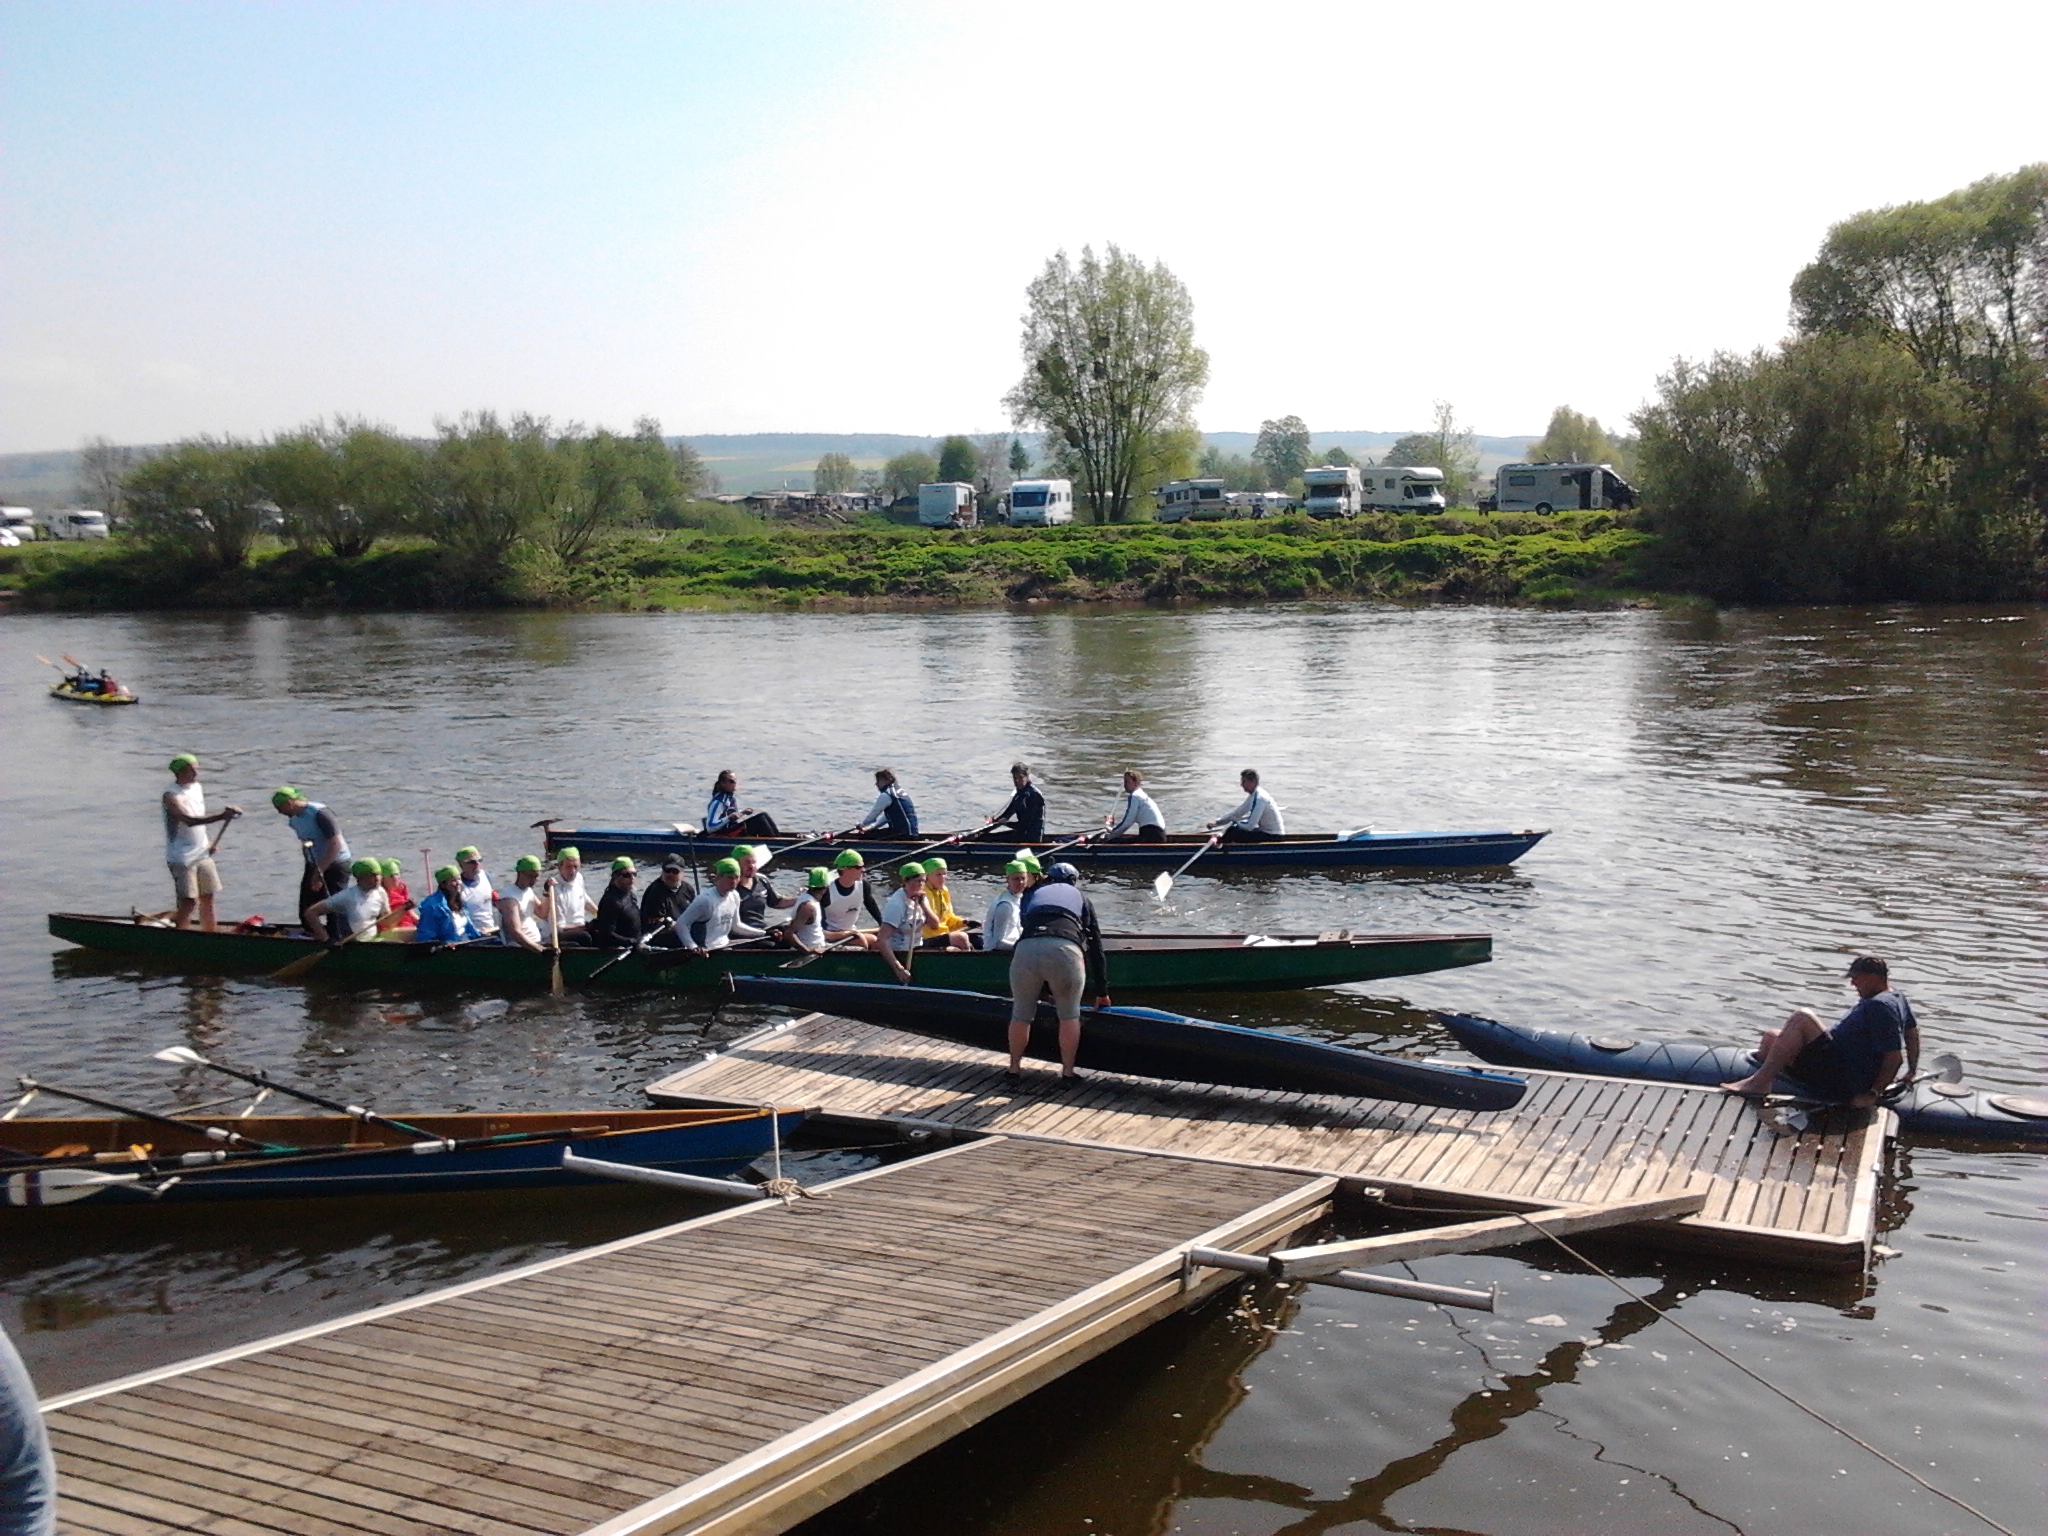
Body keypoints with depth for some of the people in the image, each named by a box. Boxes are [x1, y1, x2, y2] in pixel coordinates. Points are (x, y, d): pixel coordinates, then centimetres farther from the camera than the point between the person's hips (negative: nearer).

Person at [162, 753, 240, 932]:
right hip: (181, 858, -7)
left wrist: (207, 843, 10)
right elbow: (189, 820, -32)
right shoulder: (171, 796, -17)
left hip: (202, 854, 8)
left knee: (208, 898, 11)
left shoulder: (197, 788, 8)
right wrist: (221, 816, -41)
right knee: (188, 902, -9)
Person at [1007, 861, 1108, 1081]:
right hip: (1066, 952, -1)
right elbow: (1095, 947, 32)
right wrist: (1102, 993, 38)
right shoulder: (1081, 899, 33)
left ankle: (1014, 1068, 32)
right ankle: (1068, 1072, 23)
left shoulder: (1031, 895, 37)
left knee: (1021, 1014, 19)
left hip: (1025, 950, 1)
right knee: (1069, 1016, 18)